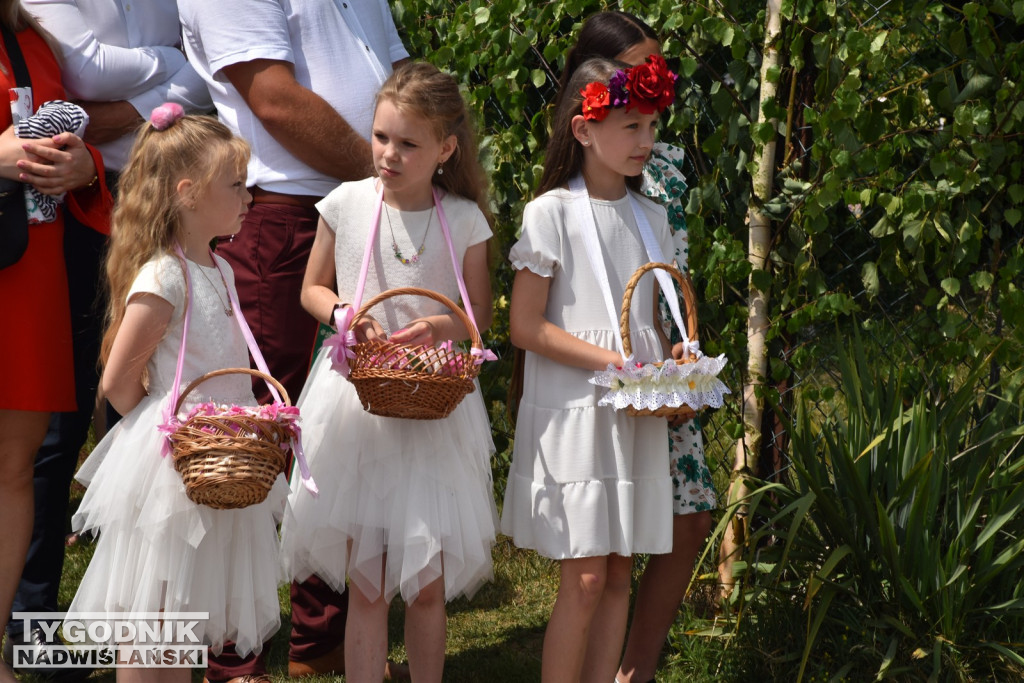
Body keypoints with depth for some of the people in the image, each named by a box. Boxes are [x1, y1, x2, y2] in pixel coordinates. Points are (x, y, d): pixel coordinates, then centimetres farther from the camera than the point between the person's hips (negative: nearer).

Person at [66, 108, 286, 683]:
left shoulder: (219, 270, 10)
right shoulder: (163, 279, -18)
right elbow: (117, 382, -15)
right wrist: (169, 434, -4)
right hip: (171, 464, -8)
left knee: (186, 614, 16)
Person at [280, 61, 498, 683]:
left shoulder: (464, 220, -2)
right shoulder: (347, 203, -2)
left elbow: (482, 315, 5)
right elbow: (313, 289, 10)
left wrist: (446, 325, -16)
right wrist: (345, 313, -12)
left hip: (435, 408, 0)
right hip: (358, 402, 0)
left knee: (428, 584, 6)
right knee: (366, 585, 3)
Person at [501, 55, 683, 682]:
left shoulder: (650, 218, 11)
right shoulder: (552, 212, -8)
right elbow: (525, 325, -12)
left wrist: (671, 360, -3)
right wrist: (612, 361, -18)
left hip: (636, 415, 6)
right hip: (571, 412, -6)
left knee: (618, 575, 8)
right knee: (584, 579, -6)